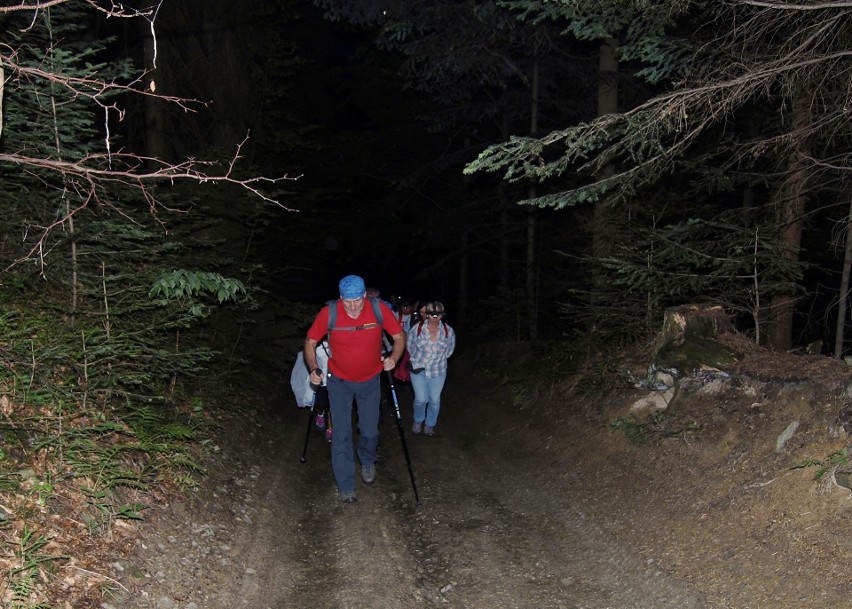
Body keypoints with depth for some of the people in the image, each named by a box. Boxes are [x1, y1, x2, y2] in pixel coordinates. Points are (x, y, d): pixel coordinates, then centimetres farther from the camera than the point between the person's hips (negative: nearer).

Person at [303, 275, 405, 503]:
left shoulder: (379, 309, -22)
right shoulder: (328, 313, -24)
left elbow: (399, 336, -8)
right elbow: (310, 341, -9)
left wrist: (393, 358, -26)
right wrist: (313, 369, -22)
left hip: (370, 380, 1)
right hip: (339, 381, -1)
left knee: (370, 430, 12)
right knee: (341, 434, -1)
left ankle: (367, 462, 45)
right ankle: (346, 486, 13)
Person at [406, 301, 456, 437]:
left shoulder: (448, 331, -10)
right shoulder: (417, 328, -15)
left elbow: (450, 349, 9)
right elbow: (409, 346, 2)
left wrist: (439, 358, 9)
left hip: (438, 371, 1)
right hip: (418, 369, -1)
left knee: (434, 400, 8)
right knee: (421, 399, -2)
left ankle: (430, 424, 30)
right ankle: (418, 421, 27)